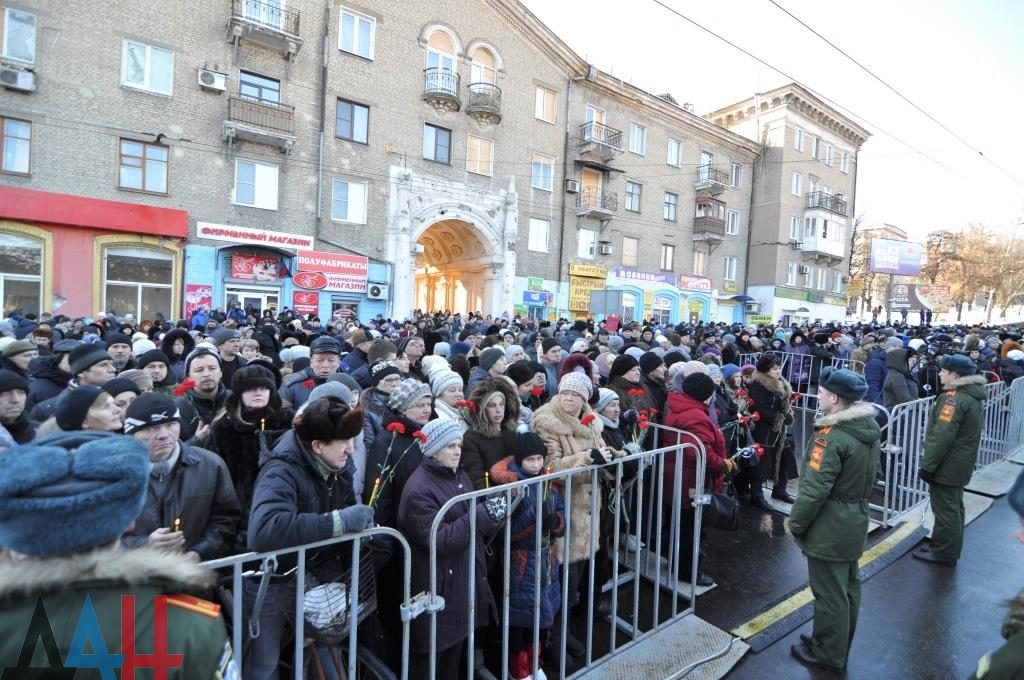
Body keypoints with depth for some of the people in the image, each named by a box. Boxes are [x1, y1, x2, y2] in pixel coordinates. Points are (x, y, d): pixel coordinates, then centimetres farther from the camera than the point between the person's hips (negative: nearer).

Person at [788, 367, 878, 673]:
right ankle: (839, 646, 38)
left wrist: (796, 522, -12)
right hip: (855, 519, 9)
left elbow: (815, 489, -24)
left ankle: (828, 654, 23)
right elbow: (868, 478, 12)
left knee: (829, 592, 7)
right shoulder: (870, 429, 2)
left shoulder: (832, 436, -27)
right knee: (848, 587, 21)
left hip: (829, 525, -9)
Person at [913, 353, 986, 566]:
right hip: (961, 463, 10)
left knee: (945, 509, 1)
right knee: (954, 506, 19)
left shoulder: (954, 398, -23)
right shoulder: (973, 395, 9)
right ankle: (949, 550, 32)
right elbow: (967, 433, 18)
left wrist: (927, 465, -20)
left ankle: (944, 553, 11)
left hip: (947, 465, -10)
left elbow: (941, 436, -26)